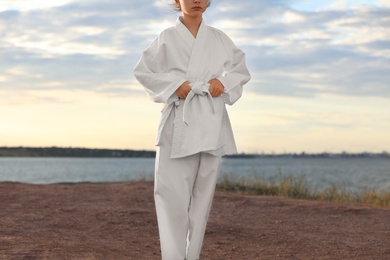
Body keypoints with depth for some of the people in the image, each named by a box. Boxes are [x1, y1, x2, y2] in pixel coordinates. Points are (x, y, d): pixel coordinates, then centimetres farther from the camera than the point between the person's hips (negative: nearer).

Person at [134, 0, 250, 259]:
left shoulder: (219, 38, 11)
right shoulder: (168, 38, 4)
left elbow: (242, 70, 16)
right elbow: (143, 71, 4)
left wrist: (224, 82, -4)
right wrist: (174, 85, -10)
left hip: (211, 121, 3)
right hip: (179, 120, -3)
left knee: (203, 190, 6)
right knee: (172, 190, -11)